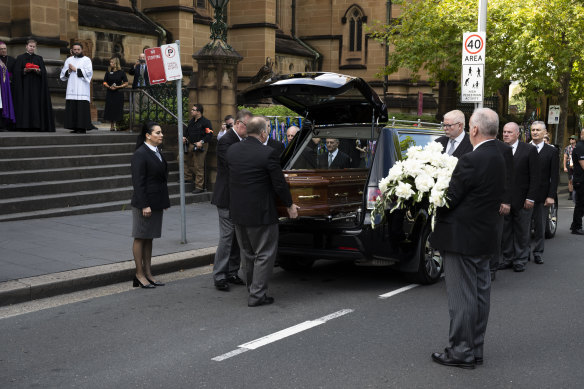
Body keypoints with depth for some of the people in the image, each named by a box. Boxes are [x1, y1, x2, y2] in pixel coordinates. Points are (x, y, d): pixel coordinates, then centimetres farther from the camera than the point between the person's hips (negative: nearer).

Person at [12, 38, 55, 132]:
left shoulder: (39, 58, 15)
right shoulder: (20, 58, 10)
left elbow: (44, 72, 5)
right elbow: (17, 72, 2)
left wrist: (38, 70, -15)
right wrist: (25, 70, -15)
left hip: (36, 86, 1)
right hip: (24, 85, -1)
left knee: (36, 105, -6)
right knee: (25, 105, -7)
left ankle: (35, 126, -7)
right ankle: (24, 126, -8)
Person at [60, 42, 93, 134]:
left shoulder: (86, 60, 6)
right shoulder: (69, 60, 19)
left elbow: (88, 72, -8)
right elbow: (63, 73, 17)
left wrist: (75, 69, -6)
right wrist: (68, 71, -4)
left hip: (82, 89, -4)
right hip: (71, 88, 4)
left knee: (82, 108, -10)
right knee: (71, 108, -1)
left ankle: (82, 127, -8)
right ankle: (74, 127, 4)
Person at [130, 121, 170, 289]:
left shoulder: (157, 153, 13)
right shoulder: (140, 154, -14)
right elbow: (138, 182, -17)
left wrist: (165, 201, 15)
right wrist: (144, 205, -21)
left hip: (156, 203, 9)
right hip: (144, 203, -8)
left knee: (149, 238, 13)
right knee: (140, 238, 2)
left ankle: (148, 273, 19)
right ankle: (140, 274, 9)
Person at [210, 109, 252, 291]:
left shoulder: (242, 141, 13)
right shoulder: (225, 141, -14)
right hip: (227, 199, -9)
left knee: (237, 238, 12)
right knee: (226, 237, -5)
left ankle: (232, 273, 22)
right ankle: (219, 276, 3)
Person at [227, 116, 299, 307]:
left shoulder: (232, 150, 1)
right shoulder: (268, 154, -17)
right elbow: (279, 183, -13)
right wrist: (290, 205, 2)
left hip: (238, 212, 7)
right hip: (260, 213, -7)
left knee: (247, 254, 19)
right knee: (264, 254, 5)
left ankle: (253, 289, 31)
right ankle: (257, 294, 6)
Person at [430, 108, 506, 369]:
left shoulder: (471, 161, -20)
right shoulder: (498, 159, 8)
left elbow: (450, 200, -18)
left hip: (462, 238, -9)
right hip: (484, 237, 9)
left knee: (461, 296, 0)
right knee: (480, 293, 14)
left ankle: (461, 352, 9)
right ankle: (475, 349, 25)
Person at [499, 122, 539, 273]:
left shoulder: (529, 150, -2)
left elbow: (535, 176, -4)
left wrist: (530, 198, -9)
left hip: (522, 200, -2)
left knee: (521, 232, 7)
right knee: (505, 232, 8)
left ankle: (520, 260, 18)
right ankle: (507, 259, 20)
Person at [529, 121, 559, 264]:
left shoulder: (552, 151, 3)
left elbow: (554, 176, 0)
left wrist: (551, 196, -6)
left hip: (541, 196, 0)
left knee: (540, 226, 6)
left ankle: (538, 253, 16)